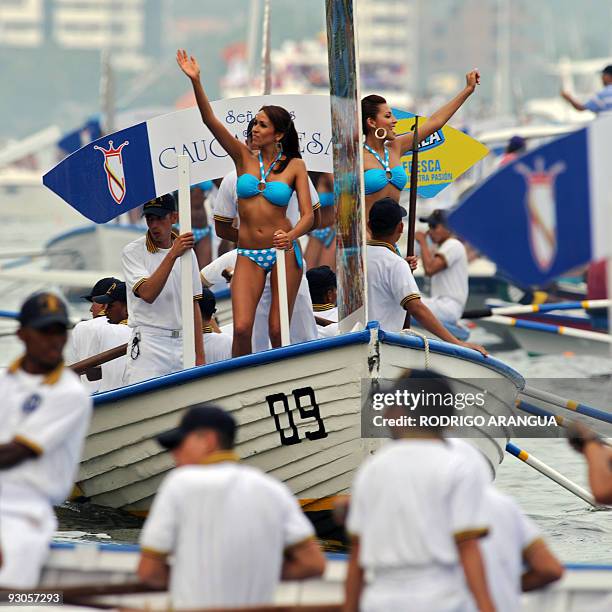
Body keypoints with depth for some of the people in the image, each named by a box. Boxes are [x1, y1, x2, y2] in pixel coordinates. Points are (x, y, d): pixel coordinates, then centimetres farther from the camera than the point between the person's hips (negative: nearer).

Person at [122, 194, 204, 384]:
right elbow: (148, 294, -17)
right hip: (148, 345, -4)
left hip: (182, 344, 4)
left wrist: (200, 357, 9)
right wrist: (172, 255, -23)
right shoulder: (132, 252, -1)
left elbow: (193, 305, 14)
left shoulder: (187, 252, 13)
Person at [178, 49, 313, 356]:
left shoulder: (294, 166, -1)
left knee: (278, 331, -1)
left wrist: (291, 235, -28)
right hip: (248, 254, 1)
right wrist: (195, 82, -20)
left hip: (283, 251, -1)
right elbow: (211, 121, -8)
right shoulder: (244, 156, 3)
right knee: (242, 328, -12)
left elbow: (307, 215, -6)